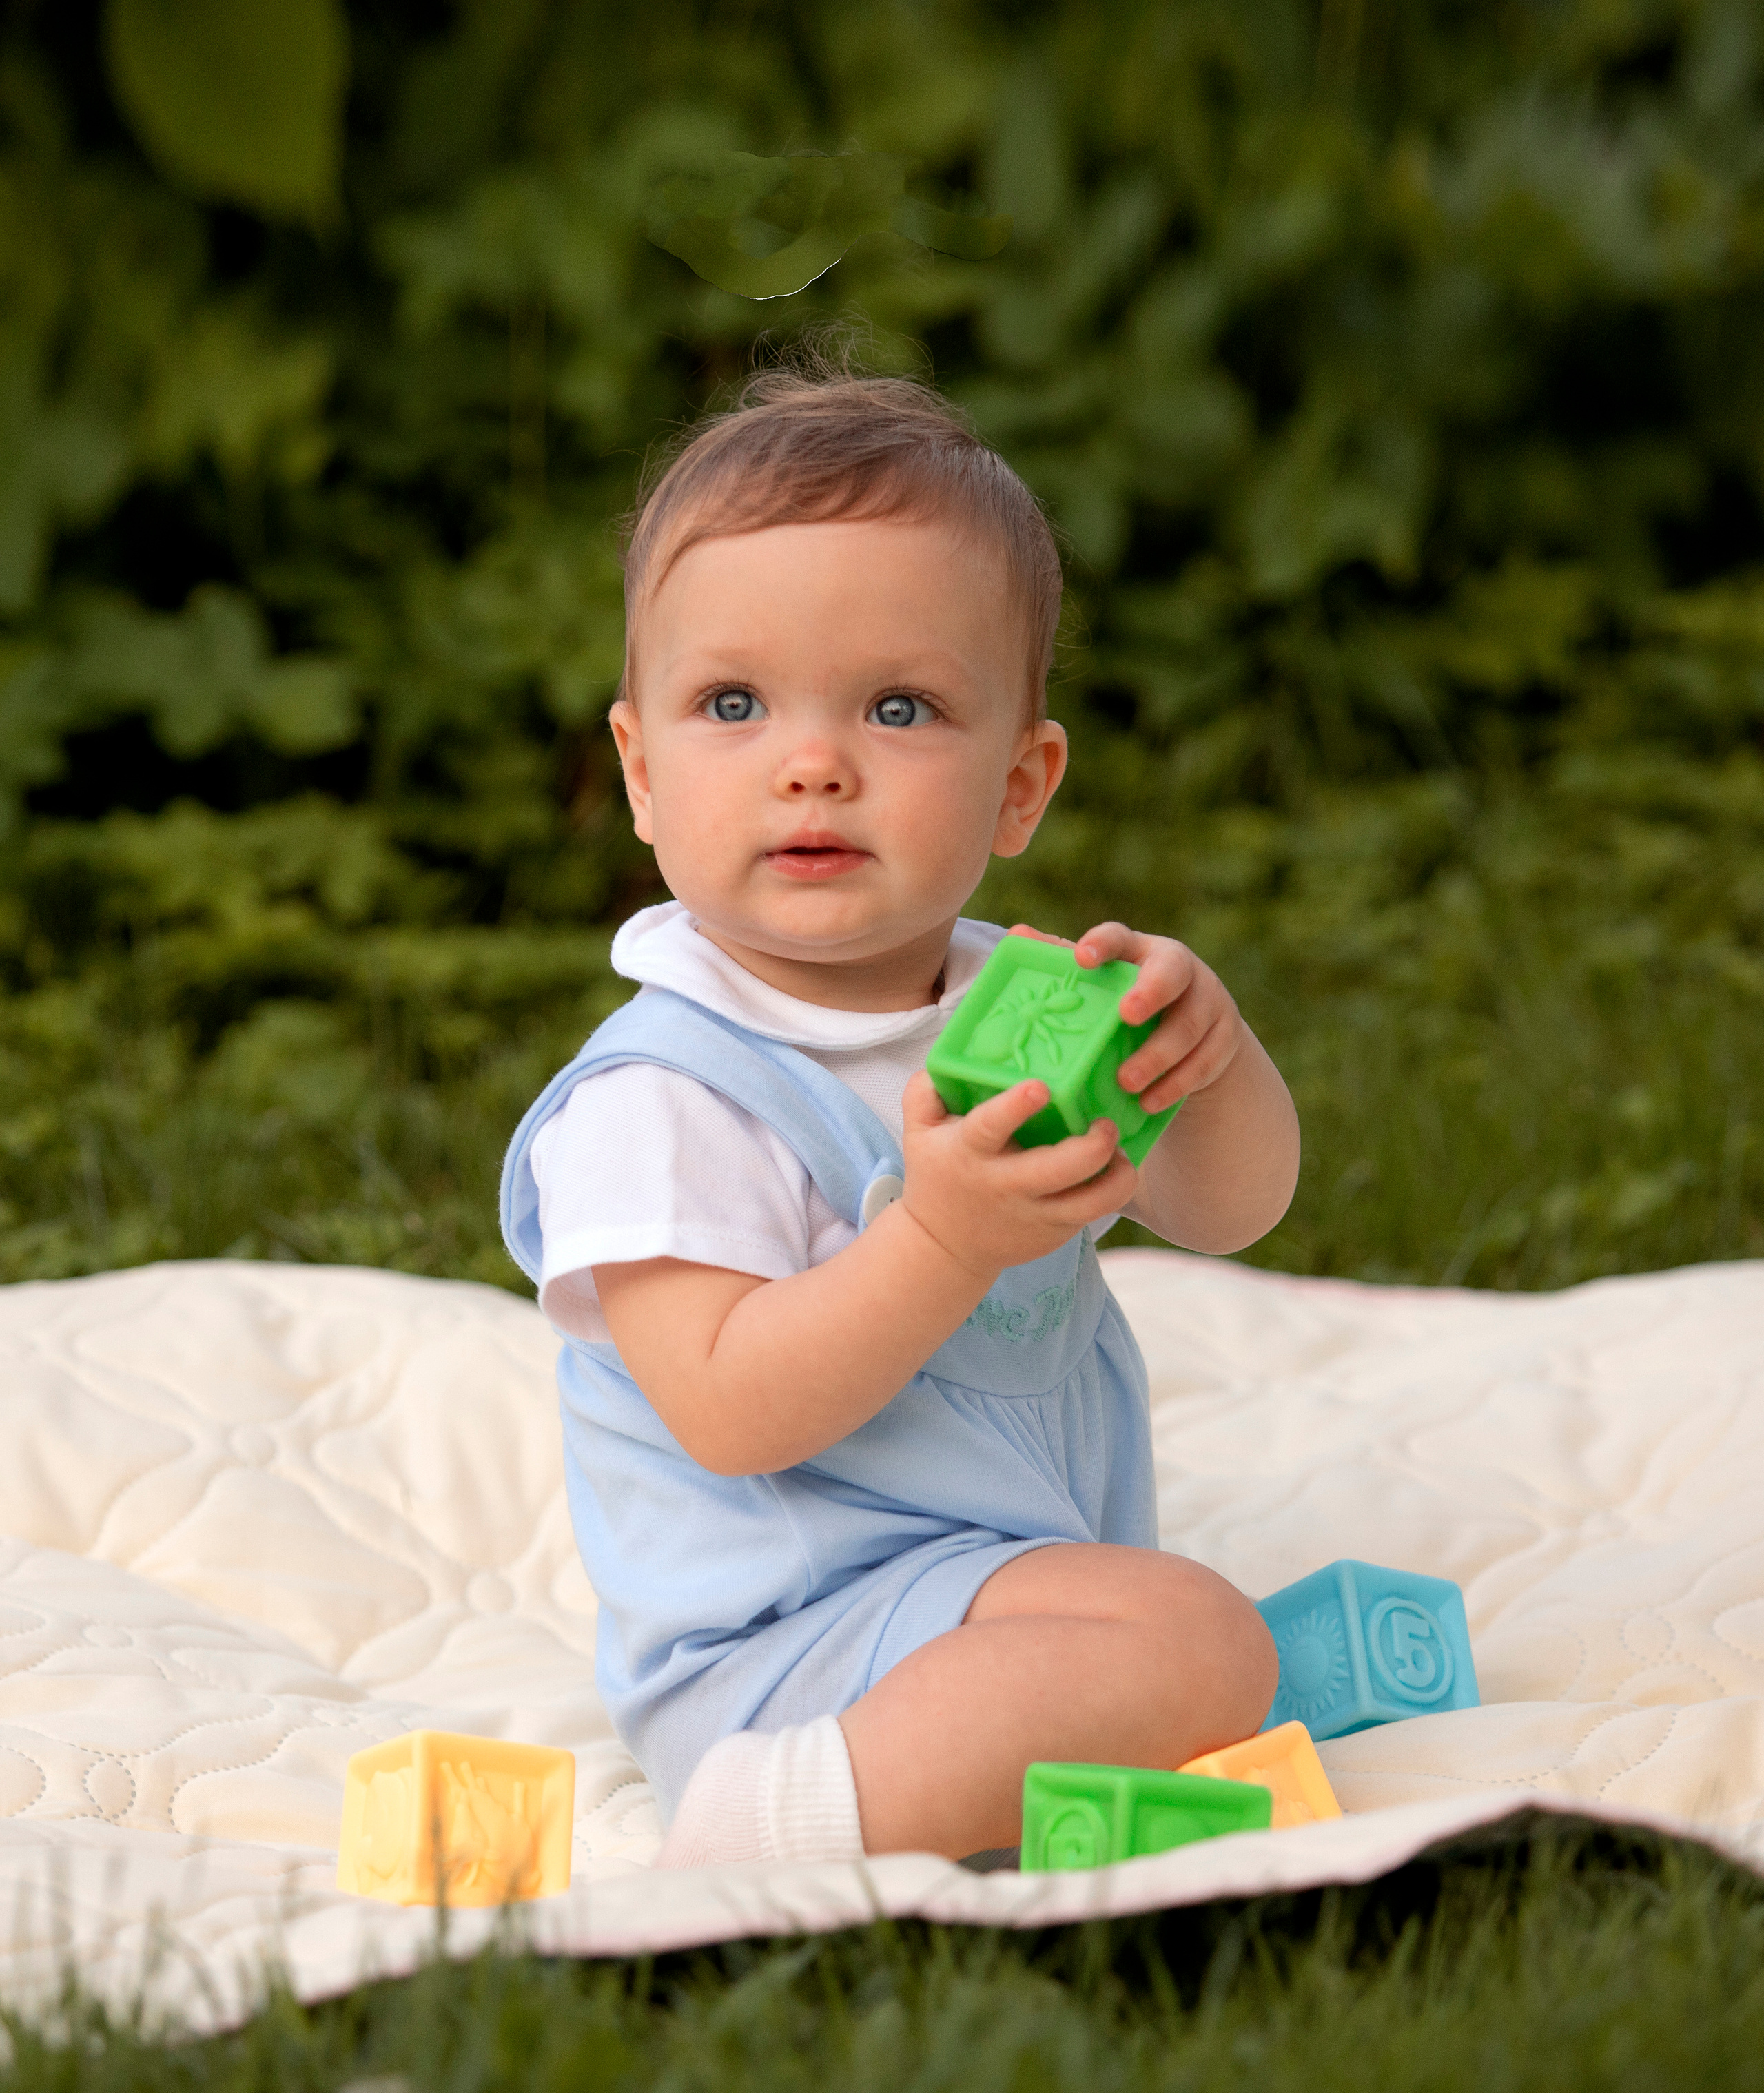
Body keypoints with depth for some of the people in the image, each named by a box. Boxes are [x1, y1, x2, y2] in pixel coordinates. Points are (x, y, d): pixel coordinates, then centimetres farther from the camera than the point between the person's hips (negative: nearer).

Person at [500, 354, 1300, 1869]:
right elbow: (732, 1410, -27)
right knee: (1194, 1652, -26)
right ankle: (778, 1819, -23)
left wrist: (1205, 1049, -17)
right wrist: (944, 1242, -38)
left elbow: (1231, 1209, 5)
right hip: (781, 1655, -9)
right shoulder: (660, 1097, -21)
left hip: (1027, 1562, 9)